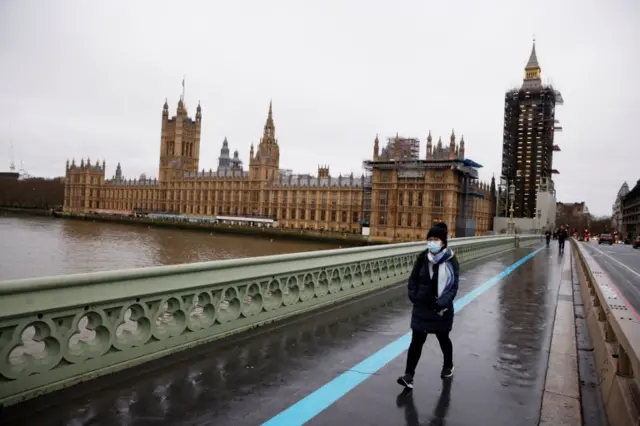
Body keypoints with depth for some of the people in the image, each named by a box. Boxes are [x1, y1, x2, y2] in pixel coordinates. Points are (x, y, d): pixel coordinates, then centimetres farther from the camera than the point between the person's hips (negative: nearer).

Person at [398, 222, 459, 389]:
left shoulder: (451, 261, -12)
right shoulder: (422, 258, -4)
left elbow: (453, 286, -13)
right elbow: (413, 280, 4)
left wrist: (442, 303, -24)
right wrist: (414, 297, -7)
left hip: (441, 308, -1)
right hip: (421, 307, 2)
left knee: (443, 338, 20)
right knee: (416, 340, -2)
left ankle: (448, 366, 47)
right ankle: (409, 376, 2)